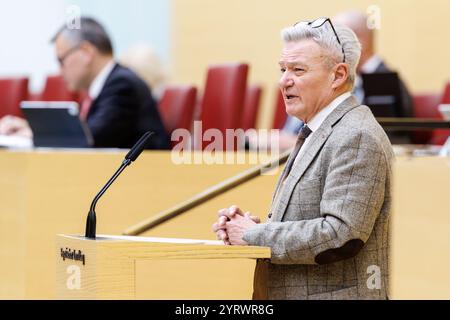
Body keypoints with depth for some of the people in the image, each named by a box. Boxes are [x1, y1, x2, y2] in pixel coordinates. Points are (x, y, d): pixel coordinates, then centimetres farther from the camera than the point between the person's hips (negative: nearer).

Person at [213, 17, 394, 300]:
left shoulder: (357, 138, -16)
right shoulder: (316, 134, 14)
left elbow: (341, 236, -25)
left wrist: (253, 236, -17)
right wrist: (251, 225, 0)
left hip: (337, 293, -9)